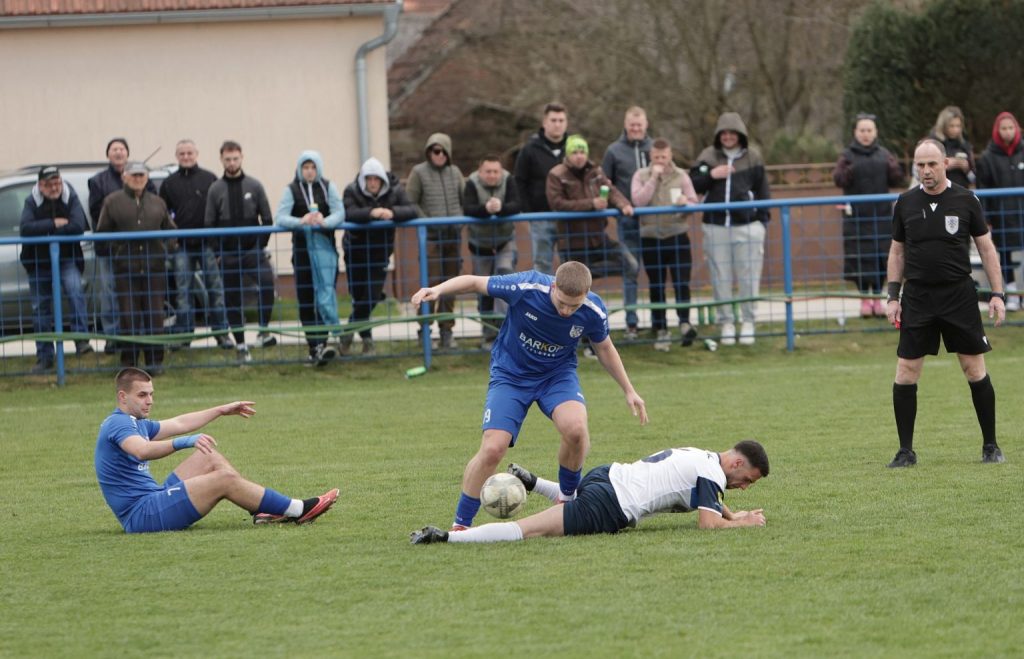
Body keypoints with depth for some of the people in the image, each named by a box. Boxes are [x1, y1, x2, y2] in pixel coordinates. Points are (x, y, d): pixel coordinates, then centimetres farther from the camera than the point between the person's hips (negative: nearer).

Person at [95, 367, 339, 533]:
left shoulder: (135, 424, 18)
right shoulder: (117, 424, -14)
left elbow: (178, 424, 30)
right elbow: (142, 451, -36)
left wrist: (222, 410, 34)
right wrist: (184, 442, -50)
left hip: (153, 501, 11)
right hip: (142, 514, -11)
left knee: (210, 458, 10)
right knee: (224, 479, -15)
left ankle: (262, 512, 7)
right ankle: (299, 510, -7)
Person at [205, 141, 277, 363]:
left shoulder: (254, 186, 3)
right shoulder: (215, 190, 4)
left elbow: (267, 219, 6)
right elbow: (209, 224, 6)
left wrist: (261, 246, -3)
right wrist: (218, 252, -1)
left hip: (253, 250, -1)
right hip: (228, 253, 1)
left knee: (267, 281, -28)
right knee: (233, 301, 3)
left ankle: (263, 331, -19)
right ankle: (241, 346, 11)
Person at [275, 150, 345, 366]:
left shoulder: (328, 187, 7)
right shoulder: (292, 190, 5)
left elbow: (339, 213, -3)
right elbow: (280, 218, -6)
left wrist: (324, 222, -25)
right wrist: (301, 221, -26)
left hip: (324, 246, -1)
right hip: (302, 248, 1)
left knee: (325, 291, -13)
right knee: (305, 299, 0)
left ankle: (322, 343, -17)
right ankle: (314, 346, 4)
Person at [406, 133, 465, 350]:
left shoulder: (454, 172, 11)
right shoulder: (419, 173, -1)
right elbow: (410, 203, -2)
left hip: (454, 234, 4)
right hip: (431, 236, -4)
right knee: (431, 283, -12)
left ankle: (447, 331, 12)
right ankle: (425, 328, -2)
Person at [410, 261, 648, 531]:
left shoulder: (594, 312, -18)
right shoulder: (526, 288, -27)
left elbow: (604, 349, 4)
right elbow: (474, 282, -15)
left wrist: (629, 391, 10)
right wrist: (438, 290, -31)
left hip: (558, 374, 1)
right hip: (510, 374, -1)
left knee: (575, 428, -29)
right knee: (492, 449, -17)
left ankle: (568, 497, 0)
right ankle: (460, 524, 2)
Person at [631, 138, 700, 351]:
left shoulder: (681, 175, 6)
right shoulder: (641, 176, 3)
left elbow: (694, 202, 4)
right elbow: (639, 200, -12)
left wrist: (686, 202, -19)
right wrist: (654, 178, -15)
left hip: (678, 236, 0)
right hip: (651, 238, 0)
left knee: (682, 283, -12)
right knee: (657, 286, 6)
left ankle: (684, 324, -15)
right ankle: (661, 330, 12)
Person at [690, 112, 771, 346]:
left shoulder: (752, 157, 4)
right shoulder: (708, 157, 6)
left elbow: (762, 190, 7)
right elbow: (693, 185, 5)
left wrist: (763, 218, 0)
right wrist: (711, 175, -12)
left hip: (747, 225, -1)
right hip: (715, 227, 1)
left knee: (749, 277, 0)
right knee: (721, 278, 3)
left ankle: (748, 322, 8)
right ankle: (726, 322, 11)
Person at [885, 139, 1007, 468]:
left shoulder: (965, 200, 0)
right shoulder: (905, 203, 5)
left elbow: (986, 248, 4)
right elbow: (897, 252, 13)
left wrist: (997, 294, -2)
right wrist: (893, 296, 4)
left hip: (959, 294, -1)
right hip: (917, 297, 2)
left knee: (975, 369, 0)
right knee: (905, 372, -4)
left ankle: (990, 445, 12)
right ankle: (905, 451, 4)